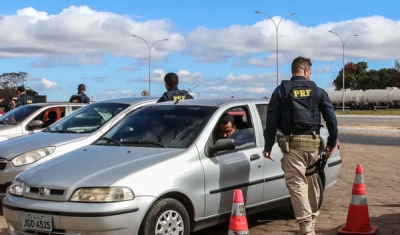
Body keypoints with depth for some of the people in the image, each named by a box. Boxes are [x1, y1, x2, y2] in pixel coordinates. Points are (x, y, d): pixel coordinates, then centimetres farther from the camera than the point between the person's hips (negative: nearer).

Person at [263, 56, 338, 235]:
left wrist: (268, 146, 6)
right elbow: (331, 118, 7)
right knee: (311, 183, 19)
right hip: (313, 143, 3)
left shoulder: (281, 90, 2)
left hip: (292, 144, -3)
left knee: (297, 184, -5)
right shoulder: (318, 91, 8)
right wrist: (332, 142, 18)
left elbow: (272, 120, -1)